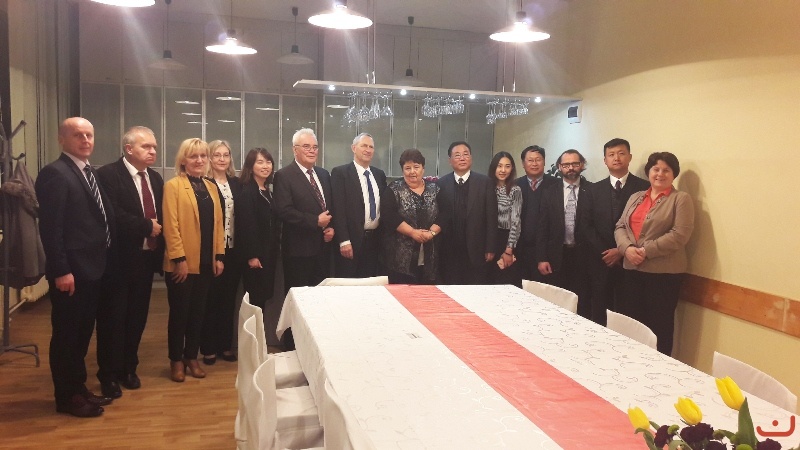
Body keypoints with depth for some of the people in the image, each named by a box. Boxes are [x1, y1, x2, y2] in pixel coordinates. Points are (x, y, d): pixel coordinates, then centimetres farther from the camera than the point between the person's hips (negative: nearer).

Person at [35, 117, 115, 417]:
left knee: (83, 332, 18)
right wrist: (61, 271, -22)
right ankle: (67, 397, 18)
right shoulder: (54, 173, -13)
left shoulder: (90, 173, 14)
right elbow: (50, 227, -18)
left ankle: (79, 388, 31)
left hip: (92, 268, 9)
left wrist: (105, 260, 11)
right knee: (66, 334, 5)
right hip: (70, 271, -9)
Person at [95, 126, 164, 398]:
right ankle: (109, 375, 18)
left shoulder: (155, 178, 12)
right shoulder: (108, 175, -12)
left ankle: (128, 369, 28)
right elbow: (114, 216, -24)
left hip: (146, 257, 7)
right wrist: (147, 226, -16)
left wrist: (158, 232, -2)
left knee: (137, 317, 14)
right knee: (113, 318, 4)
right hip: (119, 258, -6)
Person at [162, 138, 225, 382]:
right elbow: (170, 225, -12)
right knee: (180, 312, 6)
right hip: (182, 263, -5)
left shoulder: (211, 187, 13)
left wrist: (219, 255, 4)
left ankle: (192, 357, 25)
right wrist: (179, 258, -16)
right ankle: (176, 360, 19)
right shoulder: (173, 185, -6)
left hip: (206, 262, 5)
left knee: (198, 311, 13)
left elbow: (218, 223, 10)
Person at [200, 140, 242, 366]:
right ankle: (209, 348, 17)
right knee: (211, 298, 5)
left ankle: (225, 345, 24)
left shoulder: (236, 183, 10)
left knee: (229, 298, 12)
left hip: (234, 249, 5)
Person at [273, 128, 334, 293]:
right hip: (299, 248, -6)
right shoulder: (284, 176, -8)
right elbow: (284, 211, -18)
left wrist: (331, 227, -1)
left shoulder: (324, 174, 14)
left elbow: (332, 205, 18)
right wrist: (316, 221, -18)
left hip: (323, 246, 6)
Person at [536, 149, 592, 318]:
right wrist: (541, 258, -2)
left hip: (583, 256, -1)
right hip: (556, 257, 1)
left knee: (583, 305, 3)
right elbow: (542, 227, 4)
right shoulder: (549, 192, 6)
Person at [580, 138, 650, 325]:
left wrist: (623, 251, -11)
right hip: (600, 262, 3)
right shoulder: (594, 190, 10)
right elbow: (586, 226, 5)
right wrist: (604, 252, -7)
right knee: (599, 317, 6)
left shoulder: (645, 188, 1)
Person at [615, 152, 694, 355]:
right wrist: (627, 248, -11)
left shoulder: (681, 199, -2)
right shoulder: (635, 197, 15)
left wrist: (646, 251, -17)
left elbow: (680, 234, -13)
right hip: (632, 269, 5)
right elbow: (620, 227, 9)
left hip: (663, 272, -5)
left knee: (659, 326, 3)